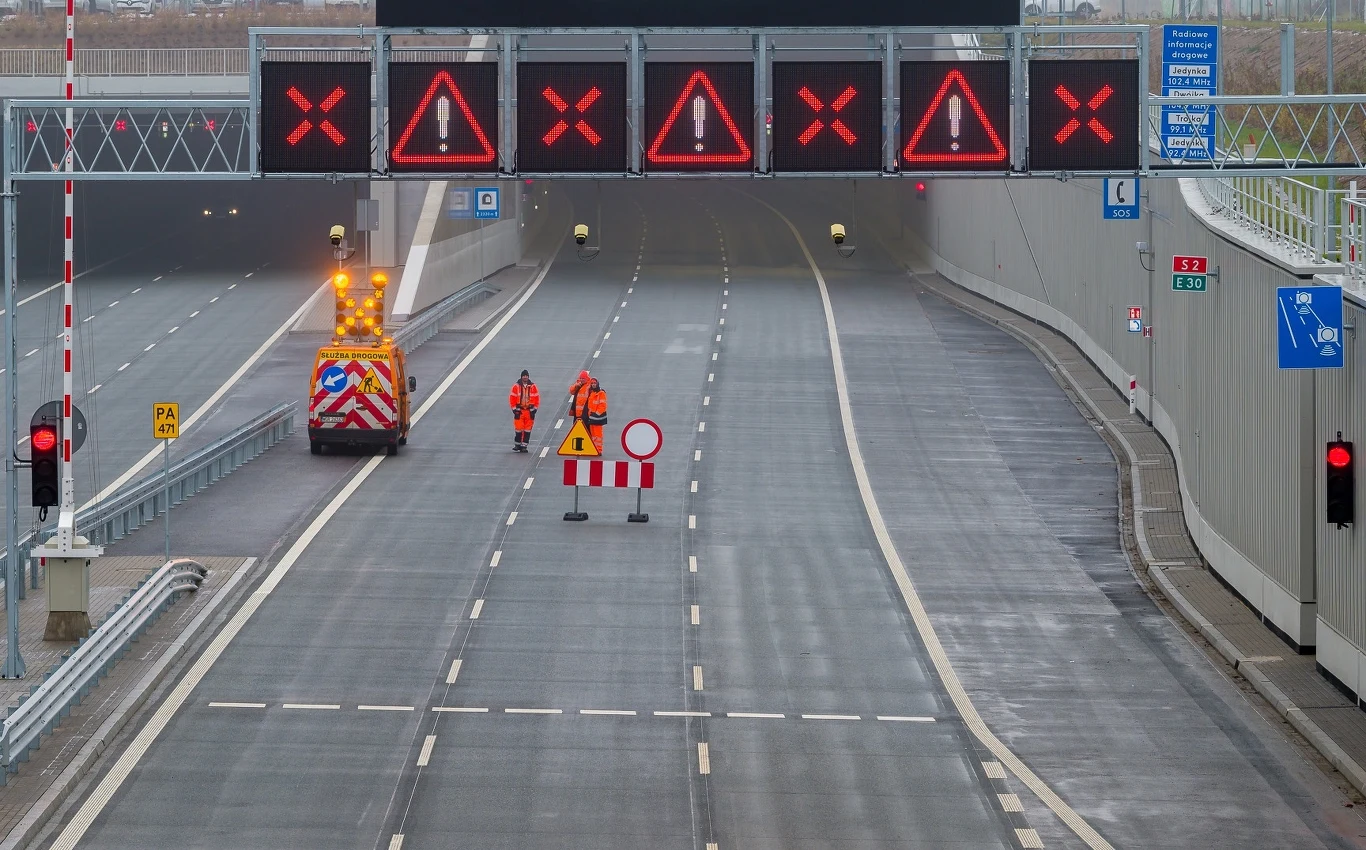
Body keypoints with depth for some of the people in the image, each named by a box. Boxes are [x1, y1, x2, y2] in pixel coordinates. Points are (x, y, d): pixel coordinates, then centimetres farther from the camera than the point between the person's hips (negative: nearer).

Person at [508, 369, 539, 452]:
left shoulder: (533, 387, 3)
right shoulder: (516, 386, -1)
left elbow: (537, 398, 8)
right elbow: (511, 398, 0)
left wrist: (534, 409, 2)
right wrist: (514, 409, -4)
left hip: (529, 411, 1)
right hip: (519, 411, -1)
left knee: (527, 430, 1)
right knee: (518, 428, -4)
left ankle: (524, 445, 7)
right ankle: (517, 444, 11)